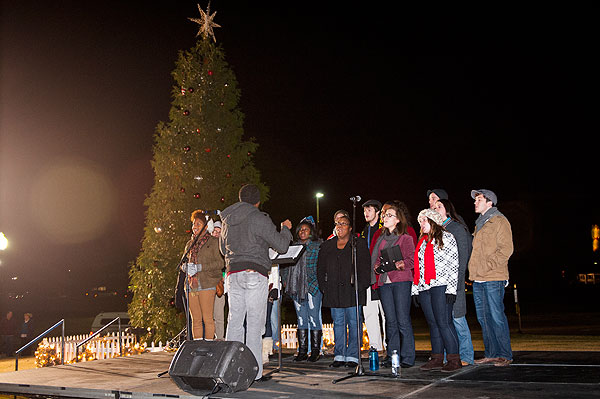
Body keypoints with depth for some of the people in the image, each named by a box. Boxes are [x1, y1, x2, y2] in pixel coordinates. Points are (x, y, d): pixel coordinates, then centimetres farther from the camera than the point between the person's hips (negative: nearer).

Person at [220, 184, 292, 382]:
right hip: (255, 273, -5)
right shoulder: (260, 219, -4)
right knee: (255, 323, -3)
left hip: (233, 274, 6)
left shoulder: (227, 220, 15)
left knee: (234, 321, 8)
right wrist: (286, 229, 15)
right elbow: (281, 246, -3)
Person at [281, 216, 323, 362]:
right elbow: (285, 264, 19)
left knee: (314, 317, -5)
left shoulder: (318, 246, 3)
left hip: (312, 286, -5)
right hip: (297, 287, 5)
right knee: (301, 318, 7)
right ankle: (302, 351, 10)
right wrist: (285, 279, 8)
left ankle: (315, 350, 0)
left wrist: (318, 281, -13)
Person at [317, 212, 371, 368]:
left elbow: (365, 267, -2)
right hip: (334, 292, 4)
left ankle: (353, 356, 3)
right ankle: (339, 356, 11)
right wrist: (324, 287, 6)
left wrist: (359, 286, -11)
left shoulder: (359, 244, 3)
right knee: (338, 323, 6)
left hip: (352, 291, -4)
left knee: (354, 323, -2)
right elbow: (320, 268, 16)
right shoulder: (327, 246, 15)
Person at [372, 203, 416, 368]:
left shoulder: (405, 238, 2)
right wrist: (377, 266, 2)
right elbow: (376, 258, 23)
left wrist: (401, 264, -22)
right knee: (390, 320, 5)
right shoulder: (381, 239, 20)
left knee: (403, 320, -7)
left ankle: (407, 358, -2)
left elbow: (412, 259, -5)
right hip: (384, 282, 5)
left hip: (401, 281, -5)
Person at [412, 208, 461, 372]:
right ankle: (437, 358, 10)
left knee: (444, 322, -10)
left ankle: (454, 359, -5)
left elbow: (453, 264, -5)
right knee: (433, 323, 6)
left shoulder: (446, 237, 1)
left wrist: (451, 288, -13)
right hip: (424, 288, 7)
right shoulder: (422, 241, 21)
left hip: (440, 285, -7)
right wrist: (415, 289, 16)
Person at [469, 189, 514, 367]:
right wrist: (474, 269, 13)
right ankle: (491, 354, 16)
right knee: (483, 318, 9)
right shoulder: (479, 223, 21)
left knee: (496, 317, -6)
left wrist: (487, 265, -16)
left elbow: (506, 249, -12)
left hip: (493, 279, -8)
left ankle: (505, 355, 2)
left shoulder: (499, 221, -4)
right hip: (478, 279, 8)